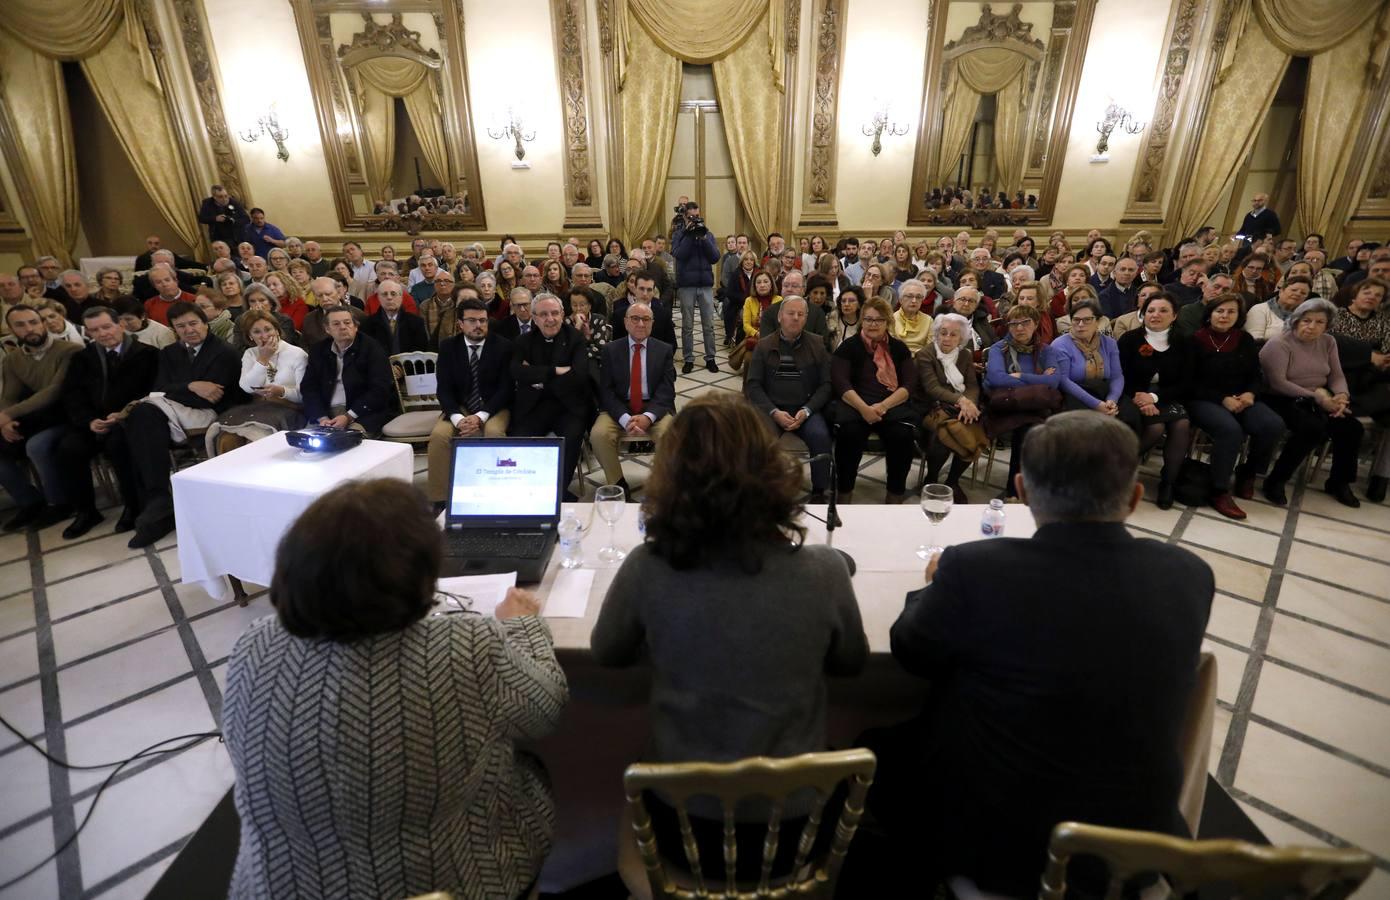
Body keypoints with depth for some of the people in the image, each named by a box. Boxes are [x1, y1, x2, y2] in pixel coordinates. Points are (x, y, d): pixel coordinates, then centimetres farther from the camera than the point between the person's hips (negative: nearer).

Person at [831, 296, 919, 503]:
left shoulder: (899, 348, 16)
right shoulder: (848, 347, 10)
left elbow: (910, 385, 5)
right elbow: (841, 383, -4)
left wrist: (884, 405, -14)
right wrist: (864, 408, -21)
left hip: (893, 404, 2)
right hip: (855, 403, -1)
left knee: (903, 434, -30)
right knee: (849, 432, -33)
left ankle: (896, 493, -10)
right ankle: (844, 492, -15)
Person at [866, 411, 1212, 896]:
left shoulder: (975, 568, -26)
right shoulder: (1189, 574, -14)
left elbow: (910, 652, -7)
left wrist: (937, 584, 12)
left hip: (993, 845, -4)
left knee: (874, 749, 22)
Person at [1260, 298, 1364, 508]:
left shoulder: (1328, 342, 9)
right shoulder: (1278, 344, -13)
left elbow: (1336, 376, 9)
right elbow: (1277, 383, -21)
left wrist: (1342, 396, -12)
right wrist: (1316, 397, -21)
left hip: (1317, 401, 7)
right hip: (1282, 400, -7)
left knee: (1352, 427, -12)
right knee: (1313, 428, -31)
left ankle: (1339, 482, 11)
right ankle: (1276, 480, -15)